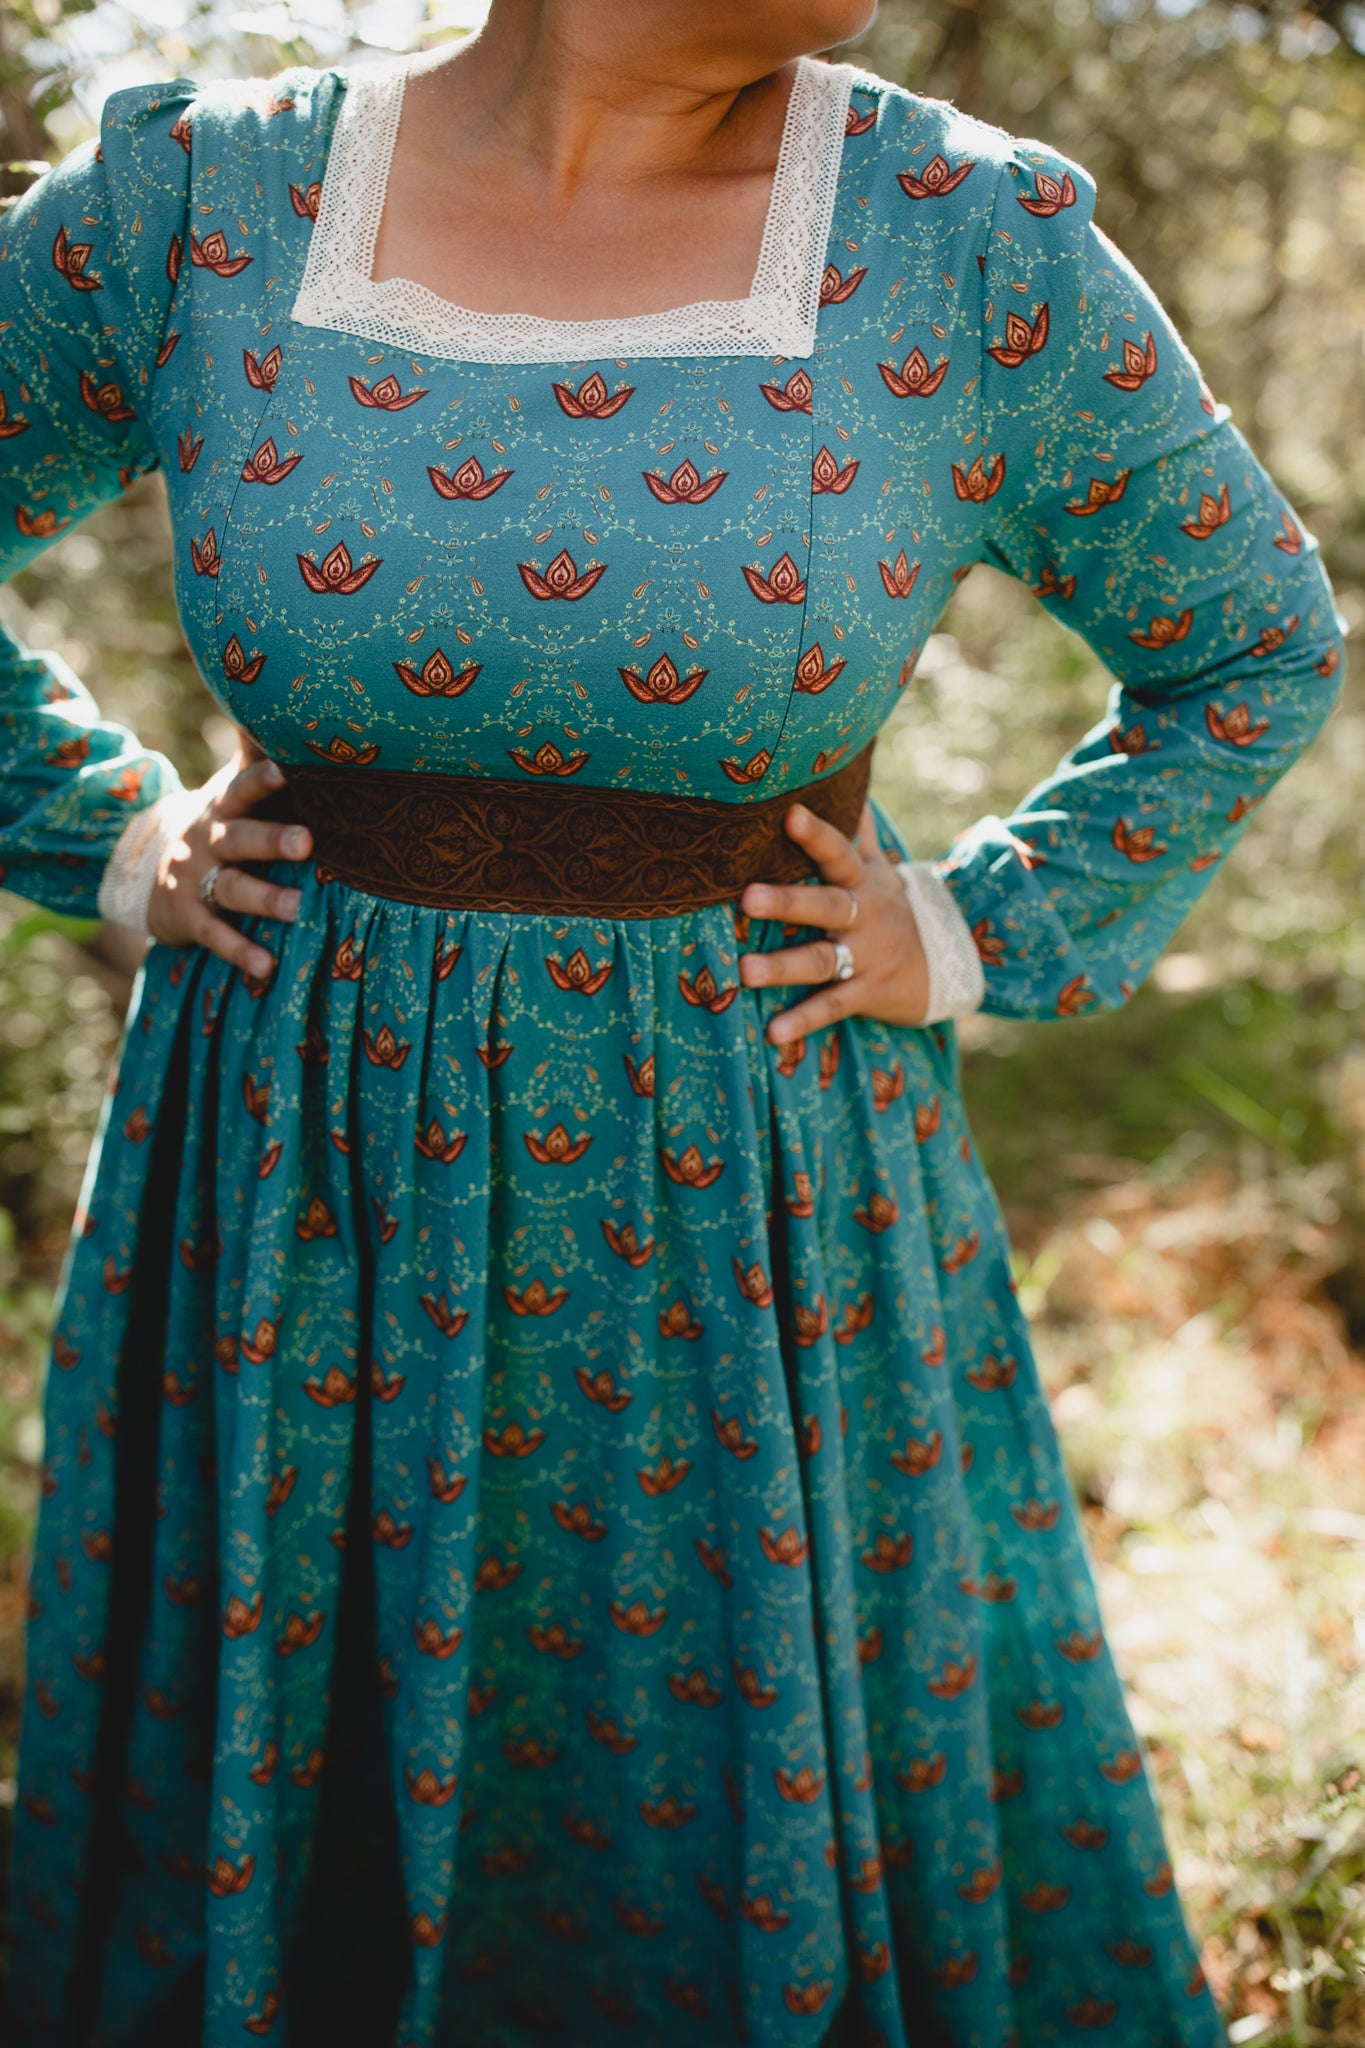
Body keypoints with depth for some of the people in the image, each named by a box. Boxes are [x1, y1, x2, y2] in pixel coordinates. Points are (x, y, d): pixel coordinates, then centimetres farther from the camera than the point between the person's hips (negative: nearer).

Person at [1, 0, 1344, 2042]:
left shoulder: (976, 246, -8)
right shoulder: (199, 201, -5)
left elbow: (1258, 644, 5)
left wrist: (974, 938, -1)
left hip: (739, 1214, 0)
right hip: (293, 1175, 1)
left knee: (768, 1857, 14)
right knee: (274, 1845, 18)